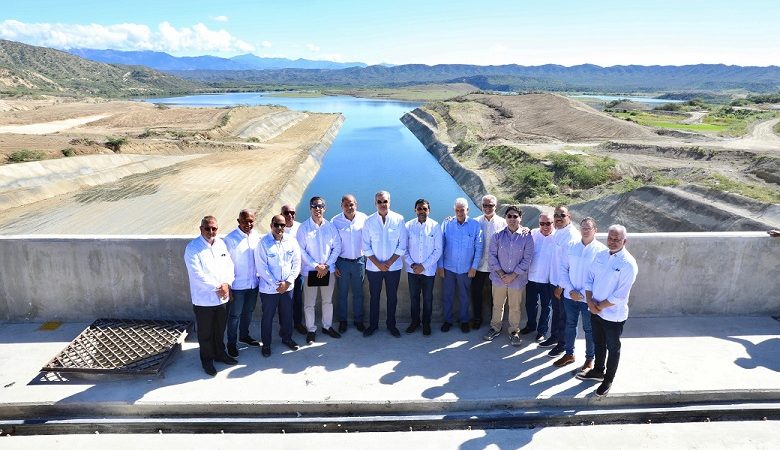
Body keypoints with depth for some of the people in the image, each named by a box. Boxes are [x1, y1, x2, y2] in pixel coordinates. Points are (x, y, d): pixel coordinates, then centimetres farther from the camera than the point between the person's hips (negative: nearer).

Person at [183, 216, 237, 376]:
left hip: (222, 297, 5)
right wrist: (217, 288, -17)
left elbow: (229, 265, 5)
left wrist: (227, 284, -11)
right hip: (204, 299, -5)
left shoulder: (221, 243, 4)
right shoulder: (192, 248, -14)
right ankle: (207, 360, 28)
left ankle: (220, 353, 39)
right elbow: (197, 275, -20)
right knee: (205, 333, 11)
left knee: (220, 330, 20)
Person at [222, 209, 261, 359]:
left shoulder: (257, 236, -2)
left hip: (253, 283, 5)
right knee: (234, 315, 8)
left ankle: (244, 335, 41)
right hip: (237, 285, -5)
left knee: (248, 312, 21)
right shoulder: (230, 239, -16)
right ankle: (231, 343, 25)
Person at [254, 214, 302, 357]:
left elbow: (297, 263, 1)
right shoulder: (263, 243, -12)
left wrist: (288, 282, -10)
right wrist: (276, 284, -14)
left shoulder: (291, 241, -2)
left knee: (287, 314, 17)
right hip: (268, 288, -3)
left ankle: (287, 338, 38)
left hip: (287, 286, 3)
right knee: (267, 316, 9)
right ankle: (266, 344, 27)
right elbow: (261, 267, -13)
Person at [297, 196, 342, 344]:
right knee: (309, 303, 6)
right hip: (310, 270, -2)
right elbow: (301, 250, -9)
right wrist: (316, 266, -13)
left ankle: (327, 326, 32)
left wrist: (326, 265, -8)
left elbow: (337, 247, 1)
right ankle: (311, 330, 21)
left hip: (328, 269, 3)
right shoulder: (303, 228, -8)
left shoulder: (330, 227, -1)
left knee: (328, 300, 15)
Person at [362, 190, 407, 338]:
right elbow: (366, 247, -2)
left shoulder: (398, 219, -5)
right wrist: (378, 264, -10)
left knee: (392, 297, 11)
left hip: (393, 266, 0)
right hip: (373, 267, 0)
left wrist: (389, 262, -10)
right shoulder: (369, 221, -3)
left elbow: (402, 245, -5)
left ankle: (391, 324, 28)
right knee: (374, 297, 11)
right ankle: (373, 324, 27)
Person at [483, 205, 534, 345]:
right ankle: (495, 328, 33)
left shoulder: (527, 237, -6)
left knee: (515, 307, 12)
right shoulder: (498, 236, -2)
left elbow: (527, 259, -7)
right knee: (497, 305, 15)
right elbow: (492, 255, -2)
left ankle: (514, 331, 29)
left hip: (517, 280, -1)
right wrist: (501, 273, -10)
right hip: (498, 278, 1)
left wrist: (513, 275, -12)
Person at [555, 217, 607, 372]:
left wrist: (583, 293, -15)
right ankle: (569, 354, 33)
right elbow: (563, 269, 2)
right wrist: (570, 290, -8)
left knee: (589, 329, 11)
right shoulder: (572, 247, 0)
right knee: (570, 325, 16)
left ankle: (589, 359, 28)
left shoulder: (602, 250, -10)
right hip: (570, 296, 3)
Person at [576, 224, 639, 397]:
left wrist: (599, 306, -14)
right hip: (595, 311, 6)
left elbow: (620, 296, -22)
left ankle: (608, 380, 33)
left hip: (613, 315, -6)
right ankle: (598, 371, 44)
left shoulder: (628, 264, -21)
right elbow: (589, 279, 3)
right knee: (598, 343, 24)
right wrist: (590, 302, -9)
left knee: (612, 348, 14)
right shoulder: (600, 255, -1)